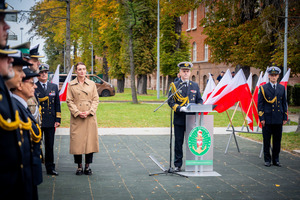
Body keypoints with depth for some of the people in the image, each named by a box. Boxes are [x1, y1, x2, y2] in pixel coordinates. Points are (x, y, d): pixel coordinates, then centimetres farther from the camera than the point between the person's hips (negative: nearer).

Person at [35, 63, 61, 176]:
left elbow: (57, 104, 11)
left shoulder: (54, 87, 12)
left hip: (50, 122, 3)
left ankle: (50, 168, 15)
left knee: (50, 146, 8)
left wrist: (58, 120, 5)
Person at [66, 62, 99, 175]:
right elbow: (69, 101, 1)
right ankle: (79, 166, 10)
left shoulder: (92, 84, 9)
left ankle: (87, 166, 11)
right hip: (76, 118, -1)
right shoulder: (71, 85, 4)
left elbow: (96, 99, 6)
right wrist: (77, 113, -12)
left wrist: (89, 112, -9)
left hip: (90, 117, 1)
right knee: (77, 142, -2)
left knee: (90, 140, 1)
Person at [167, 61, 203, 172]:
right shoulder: (174, 85, 4)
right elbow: (170, 101, -2)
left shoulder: (195, 86, 13)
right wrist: (180, 108, -18)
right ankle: (178, 165, 11)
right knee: (178, 142, 3)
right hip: (179, 119, -2)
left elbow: (199, 100, 14)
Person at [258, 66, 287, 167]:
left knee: (277, 140, 7)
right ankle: (267, 159, 13)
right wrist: (261, 118, -8)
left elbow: (284, 103, 13)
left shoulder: (282, 88, 9)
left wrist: (285, 117, 7)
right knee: (266, 140, 3)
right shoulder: (263, 88, -1)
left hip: (278, 119, 3)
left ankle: (276, 159, 17)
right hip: (267, 119, -3)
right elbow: (260, 104, -2)